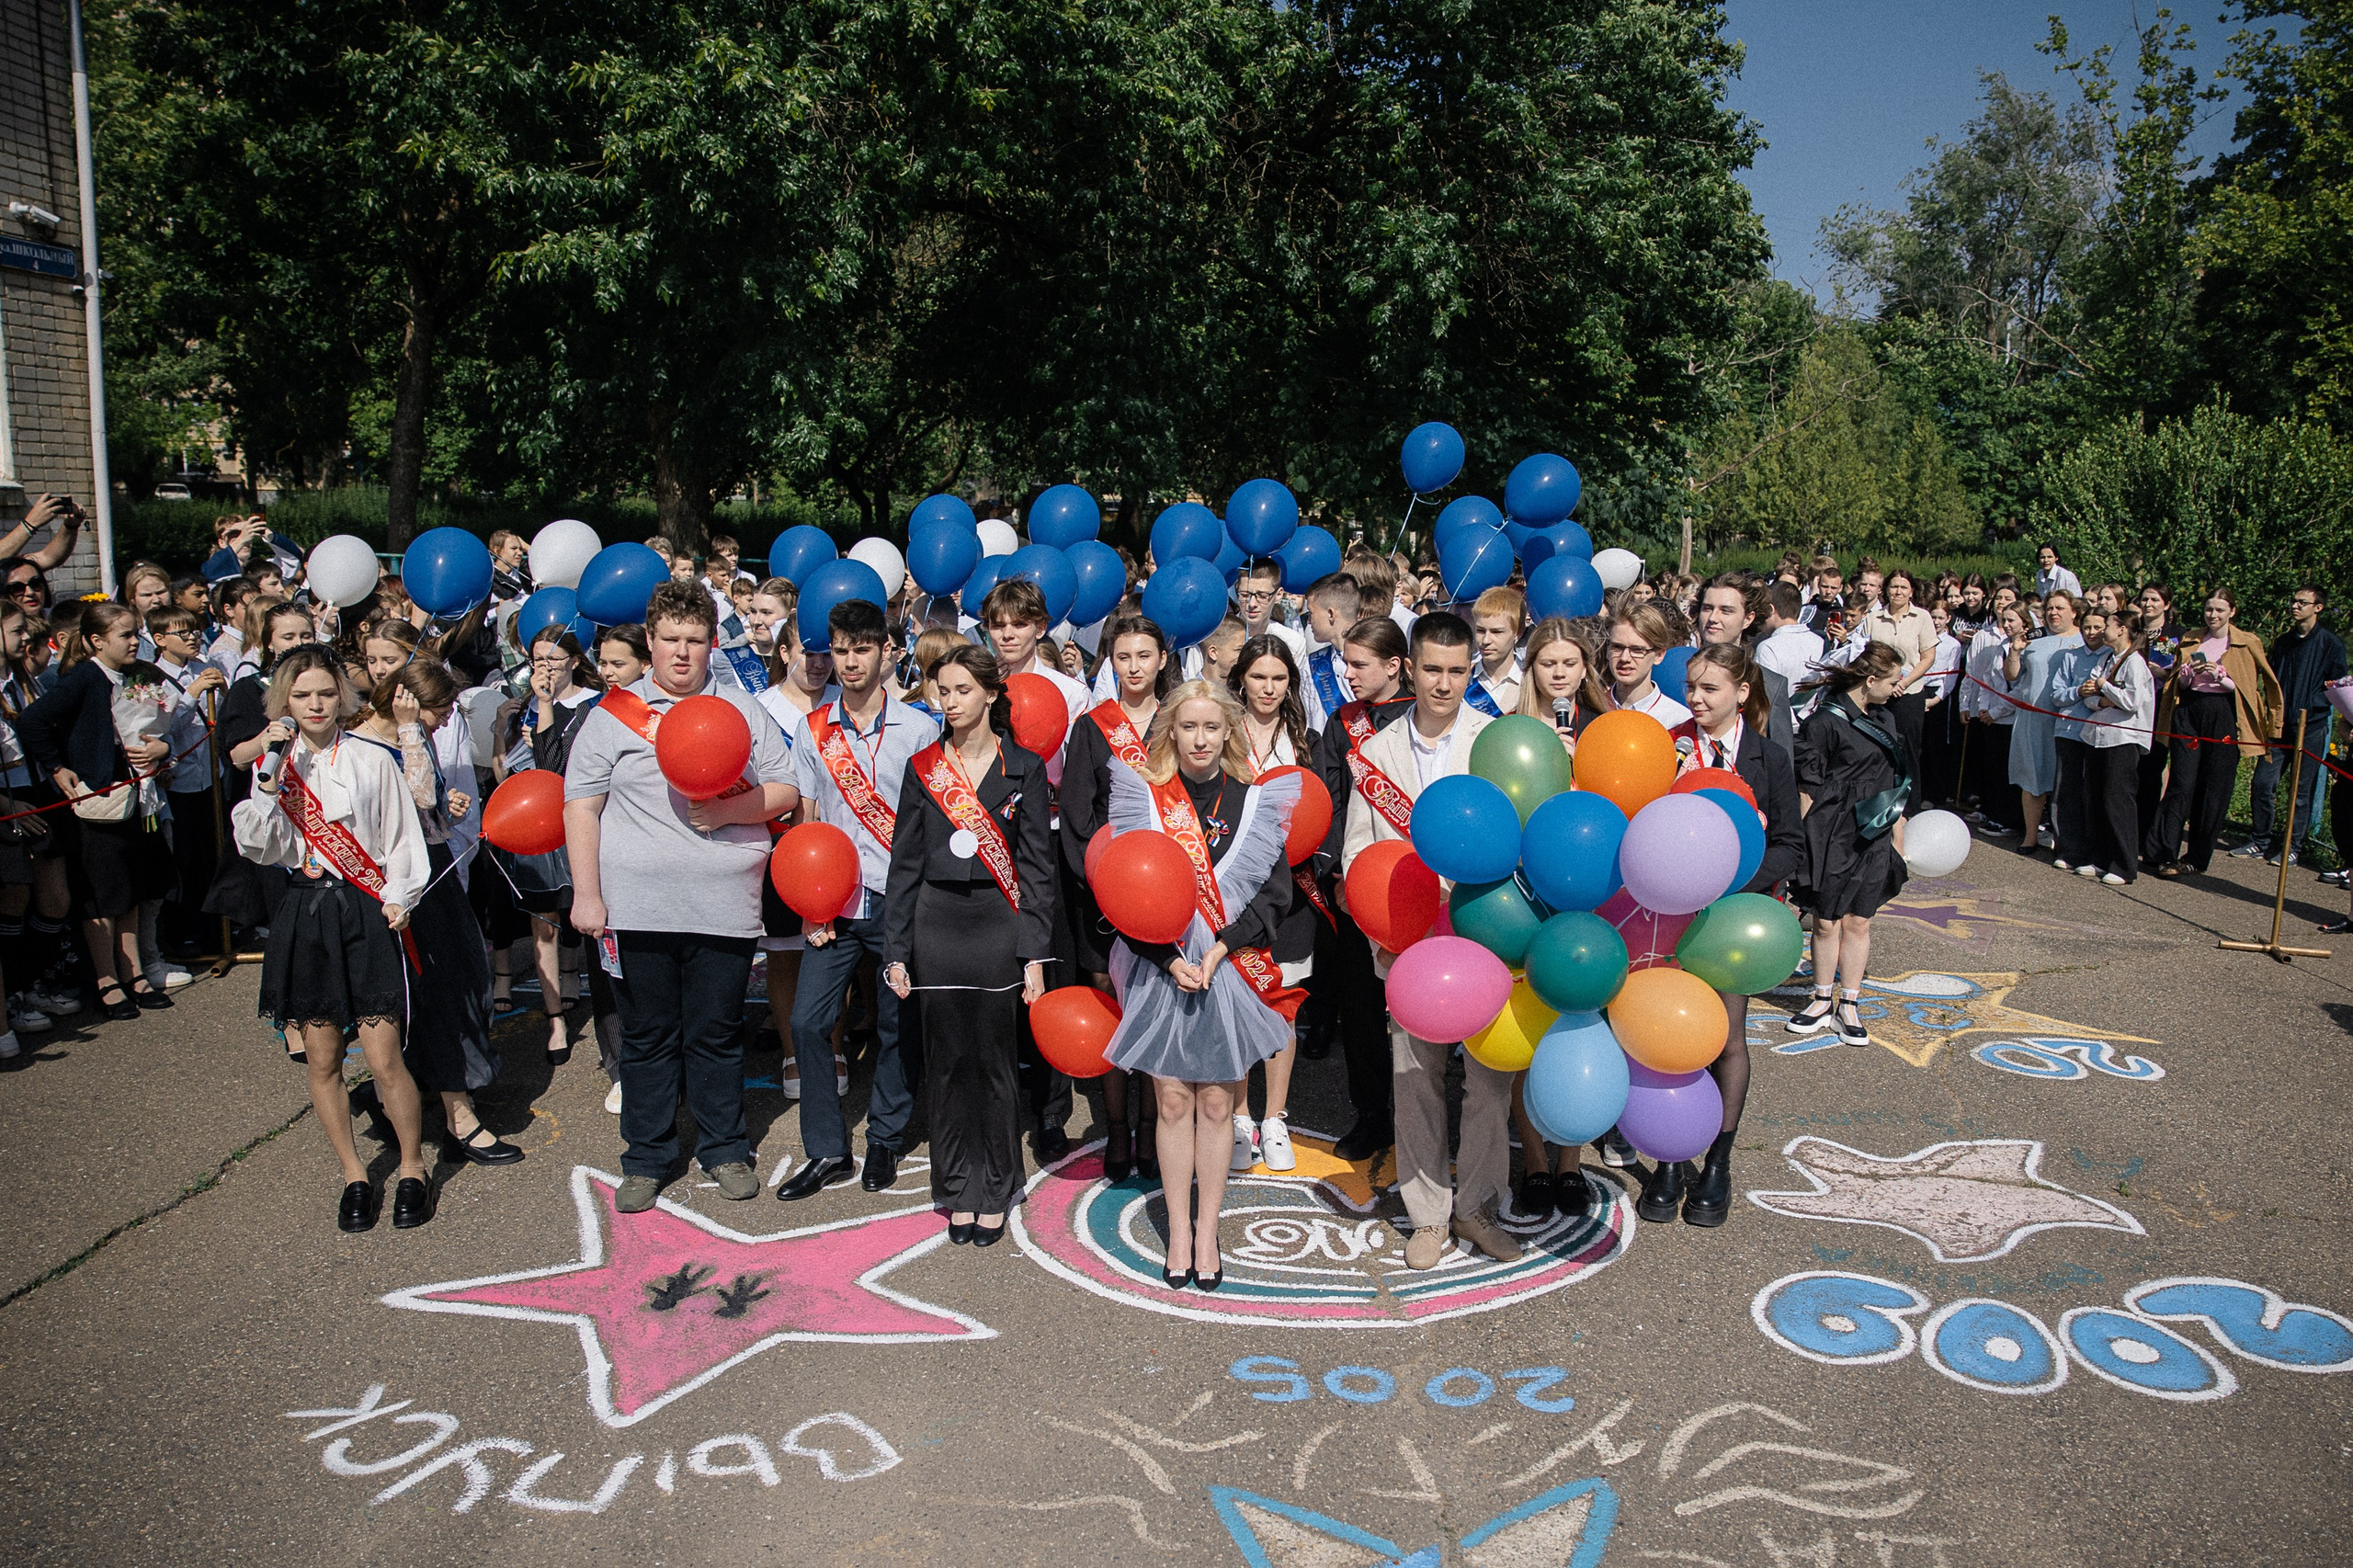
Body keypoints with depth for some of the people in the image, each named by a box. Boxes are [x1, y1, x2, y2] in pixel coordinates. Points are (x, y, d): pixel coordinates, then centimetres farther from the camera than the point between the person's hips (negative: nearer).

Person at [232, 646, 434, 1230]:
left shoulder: (372, 762, 0)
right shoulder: (273, 768, 7)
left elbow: (403, 841, 3)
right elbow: (260, 849, -2)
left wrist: (396, 899, -8)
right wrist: (269, 782, -11)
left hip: (367, 916, -3)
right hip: (306, 915, 3)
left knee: (384, 1060, -5)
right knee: (322, 1062, 8)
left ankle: (413, 1169, 13)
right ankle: (354, 1176, 23)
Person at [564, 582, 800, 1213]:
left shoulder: (742, 709, 9)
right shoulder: (613, 713, 6)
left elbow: (785, 791, 7)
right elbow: (580, 806, 4)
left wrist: (728, 809, -12)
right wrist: (586, 895, -3)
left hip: (724, 906, 0)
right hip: (636, 907, 0)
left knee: (717, 1034, 8)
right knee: (648, 1036, 8)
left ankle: (726, 1149, 24)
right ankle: (647, 1160, 22)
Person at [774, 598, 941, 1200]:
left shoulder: (918, 729, -1)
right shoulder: (811, 729, 7)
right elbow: (808, 821, 10)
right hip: (835, 902, 2)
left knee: (899, 1025, 5)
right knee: (808, 1020, -4)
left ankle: (884, 1140, 23)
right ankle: (827, 1151, 8)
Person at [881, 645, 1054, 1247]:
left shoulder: (1023, 769, 1)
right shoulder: (922, 767, 6)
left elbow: (1038, 866, -1)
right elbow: (905, 863, 7)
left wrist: (1035, 955, -7)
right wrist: (896, 950, 2)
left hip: (998, 925, -2)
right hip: (936, 922, 2)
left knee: (995, 1060, 3)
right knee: (946, 1061, 7)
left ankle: (996, 1194, 17)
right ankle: (957, 1191, 20)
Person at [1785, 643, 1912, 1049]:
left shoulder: (1881, 719, 13)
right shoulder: (1824, 721, -11)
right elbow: (1807, 787, -11)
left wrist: (1897, 830, 20)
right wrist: (1803, 840, -12)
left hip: (1873, 836, 6)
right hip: (1832, 836, -6)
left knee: (1859, 922, 8)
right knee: (1826, 921, 5)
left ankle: (1849, 1005, 17)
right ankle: (1823, 1002, 18)